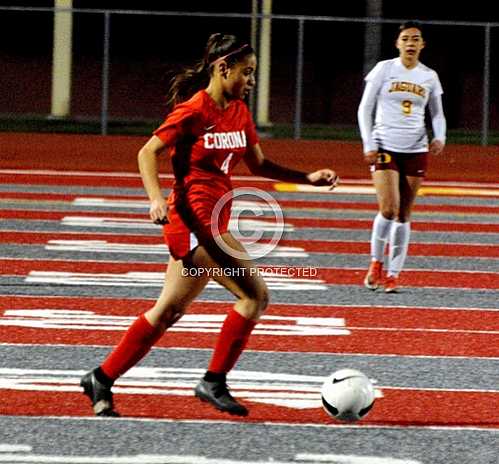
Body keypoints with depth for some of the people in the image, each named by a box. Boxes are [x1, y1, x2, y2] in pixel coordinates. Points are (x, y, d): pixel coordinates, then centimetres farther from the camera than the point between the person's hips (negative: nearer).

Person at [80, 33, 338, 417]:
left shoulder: (240, 112, 12)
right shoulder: (193, 111, -12)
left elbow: (258, 164, 21)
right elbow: (148, 152, -9)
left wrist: (308, 178, 12)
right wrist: (157, 199, -22)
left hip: (213, 221, 9)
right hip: (194, 217, -9)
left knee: (169, 311, 13)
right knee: (255, 294, -12)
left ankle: (102, 380, 20)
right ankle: (214, 382, -4)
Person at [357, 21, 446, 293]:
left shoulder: (429, 76, 8)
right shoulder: (384, 69, 0)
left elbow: (437, 114, 16)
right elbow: (364, 108, 2)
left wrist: (440, 137, -4)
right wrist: (368, 145, -7)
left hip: (416, 150, 3)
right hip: (385, 147, -3)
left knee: (403, 214, 4)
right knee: (388, 209, -16)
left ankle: (393, 273, 10)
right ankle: (376, 263, 4)